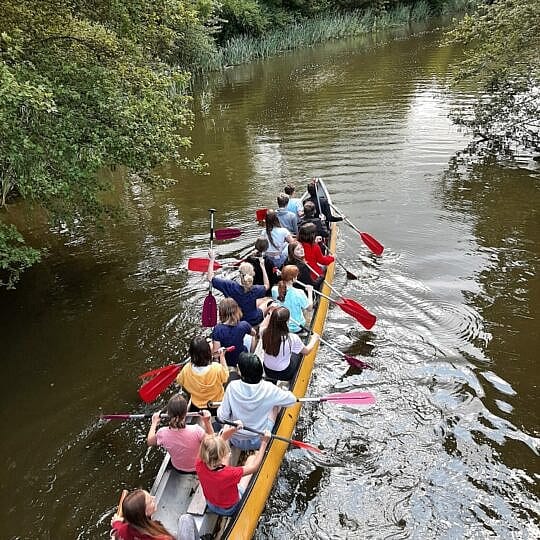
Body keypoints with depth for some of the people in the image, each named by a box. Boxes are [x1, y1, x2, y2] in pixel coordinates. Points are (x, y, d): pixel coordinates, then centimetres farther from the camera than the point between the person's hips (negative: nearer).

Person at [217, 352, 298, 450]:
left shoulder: (232, 387, -23)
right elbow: (292, 399, -8)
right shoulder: (268, 388, -23)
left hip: (236, 441, 1)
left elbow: (222, 417, -17)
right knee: (275, 404, 18)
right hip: (260, 441, -1)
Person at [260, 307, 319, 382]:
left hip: (267, 371, 4)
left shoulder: (265, 332, -22)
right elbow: (307, 351, -11)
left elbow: (262, 325, 6)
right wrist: (314, 339, 6)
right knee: (299, 353, 22)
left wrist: (272, 314, 12)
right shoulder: (292, 338, -31)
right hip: (284, 374, -4)